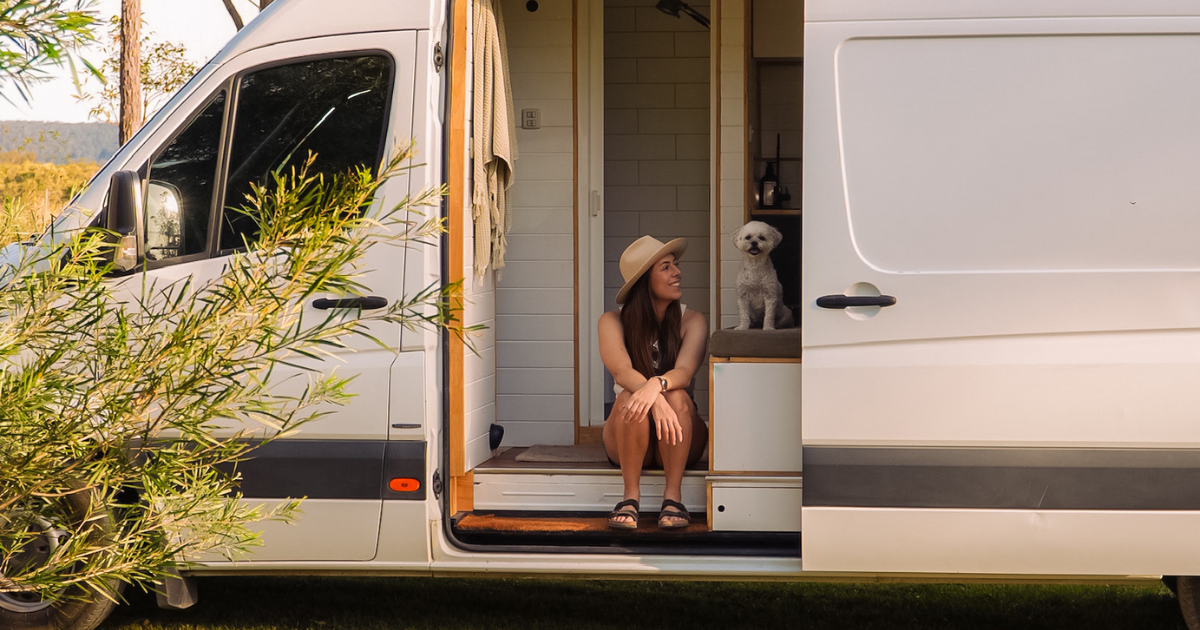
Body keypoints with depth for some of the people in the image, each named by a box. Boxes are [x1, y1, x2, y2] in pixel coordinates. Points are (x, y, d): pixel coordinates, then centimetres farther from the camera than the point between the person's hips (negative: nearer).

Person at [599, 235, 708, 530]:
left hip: (678, 444, 1)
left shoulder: (691, 321, -4)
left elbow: (685, 371, -21)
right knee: (630, 397, -32)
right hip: (626, 444, 0)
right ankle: (630, 495, -26)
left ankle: (673, 495, -28)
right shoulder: (613, 322, -5)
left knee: (676, 396, -31)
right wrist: (656, 399, -44)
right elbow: (621, 371, -23)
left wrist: (656, 385, -45)